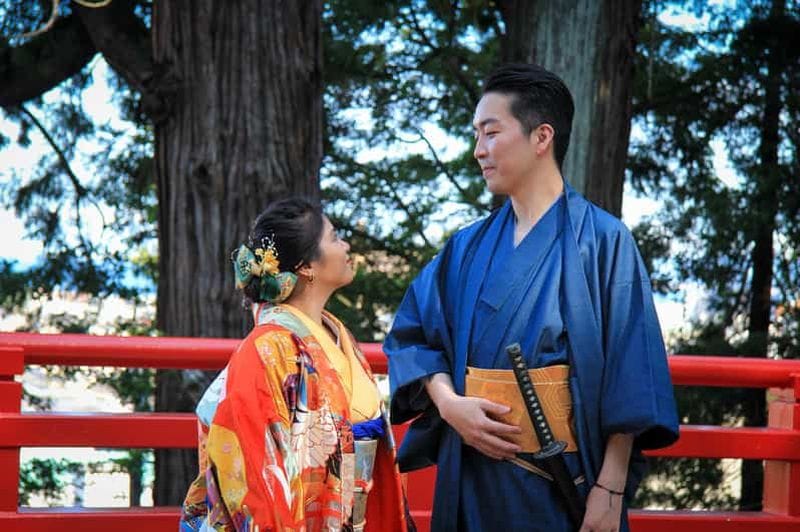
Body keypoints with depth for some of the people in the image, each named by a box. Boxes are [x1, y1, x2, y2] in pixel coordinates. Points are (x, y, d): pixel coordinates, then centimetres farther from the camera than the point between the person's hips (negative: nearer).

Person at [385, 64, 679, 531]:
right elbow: (414, 335, 10)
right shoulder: (469, 247, 8)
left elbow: (628, 380, -10)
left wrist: (610, 492, -14)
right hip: (474, 478, 5)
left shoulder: (601, 241, -7)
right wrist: (449, 402, -9)